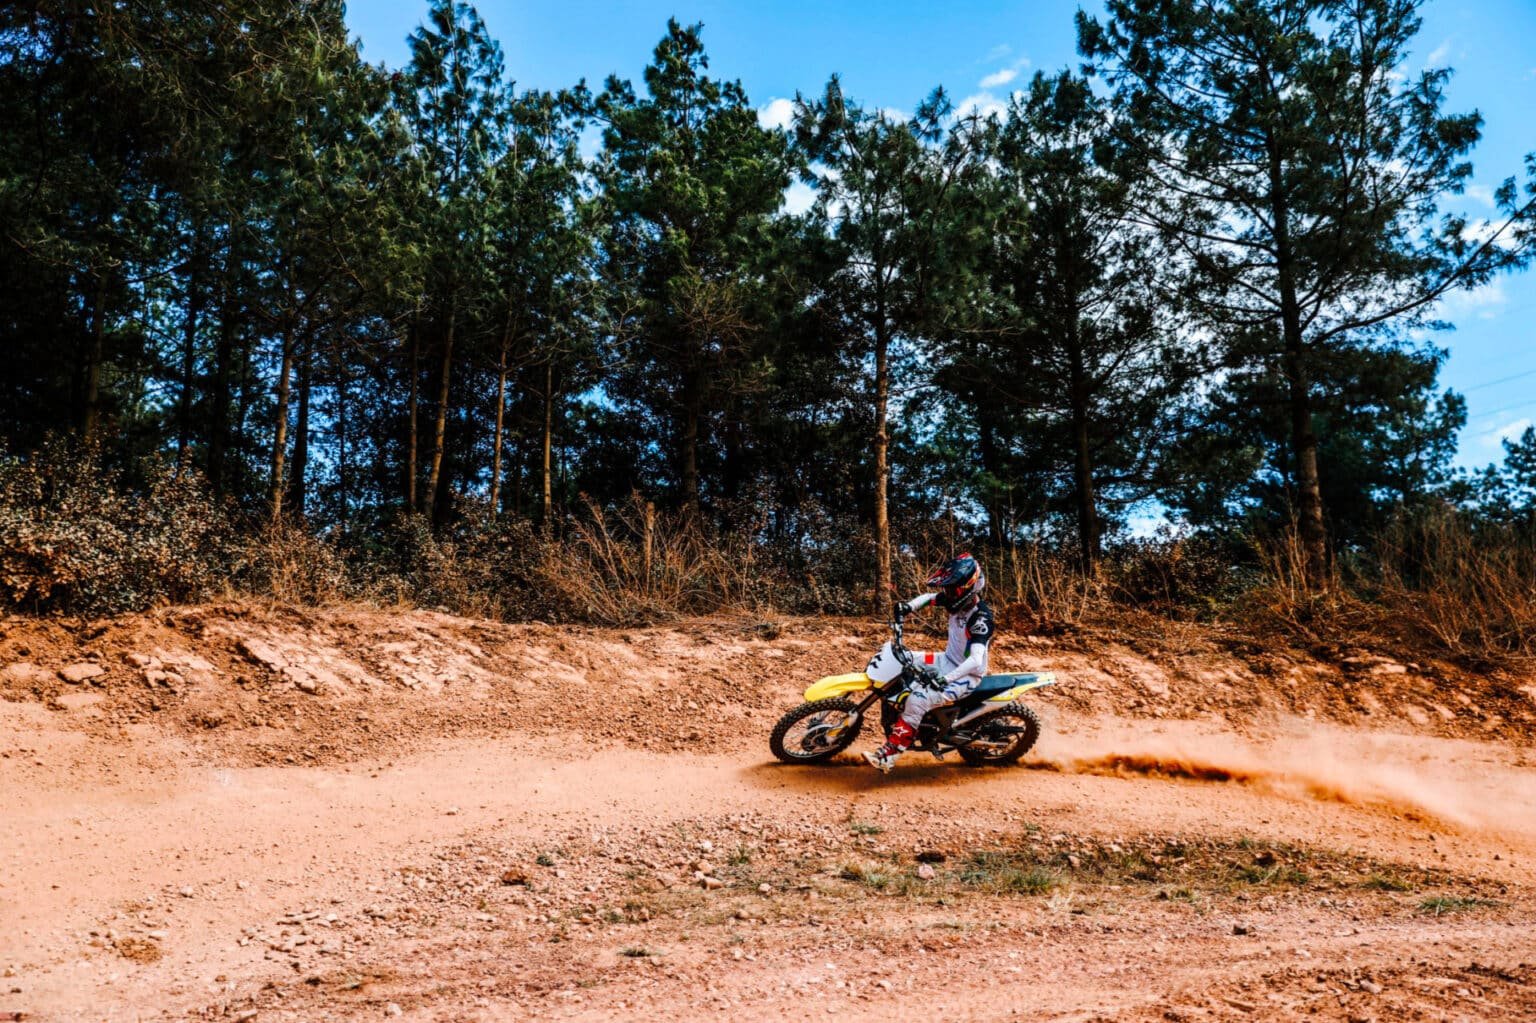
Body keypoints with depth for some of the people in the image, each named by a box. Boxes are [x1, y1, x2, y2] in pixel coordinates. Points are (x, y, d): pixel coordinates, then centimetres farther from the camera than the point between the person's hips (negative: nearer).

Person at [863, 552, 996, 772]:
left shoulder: (980, 618, -29)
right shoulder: (959, 600, -5)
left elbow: (976, 660, -39)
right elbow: (928, 597, 15)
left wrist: (946, 679, -50)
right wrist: (909, 606, -6)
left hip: (966, 675, -9)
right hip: (948, 660, 9)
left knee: (918, 700, -27)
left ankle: (889, 755, -22)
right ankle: (895, 712, 20)